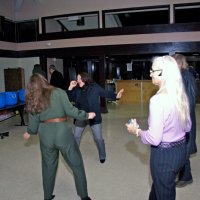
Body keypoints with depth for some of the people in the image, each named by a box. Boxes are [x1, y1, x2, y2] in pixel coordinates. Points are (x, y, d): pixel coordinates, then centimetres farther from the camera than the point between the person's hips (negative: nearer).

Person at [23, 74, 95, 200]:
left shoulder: (32, 101, 6)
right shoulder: (59, 92, -4)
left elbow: (34, 123, 9)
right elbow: (70, 110, -10)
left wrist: (29, 133, 29)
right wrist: (86, 115, 3)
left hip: (45, 135, 4)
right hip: (63, 133, -3)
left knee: (48, 166, 22)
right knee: (77, 165, 12)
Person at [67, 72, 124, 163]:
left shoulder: (95, 87, -11)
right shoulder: (77, 90, 0)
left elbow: (106, 93, -11)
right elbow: (70, 99, 3)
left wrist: (116, 96, -28)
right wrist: (70, 88, -11)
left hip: (94, 117, -3)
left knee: (98, 138, 5)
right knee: (76, 137, 16)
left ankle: (102, 156, 28)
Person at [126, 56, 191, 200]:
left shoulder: (158, 99, -27)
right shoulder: (182, 96, -2)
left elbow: (154, 139, -25)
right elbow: (187, 127, 9)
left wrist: (137, 131, -9)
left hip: (164, 154, -7)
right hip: (181, 149, 8)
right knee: (159, 186, 30)